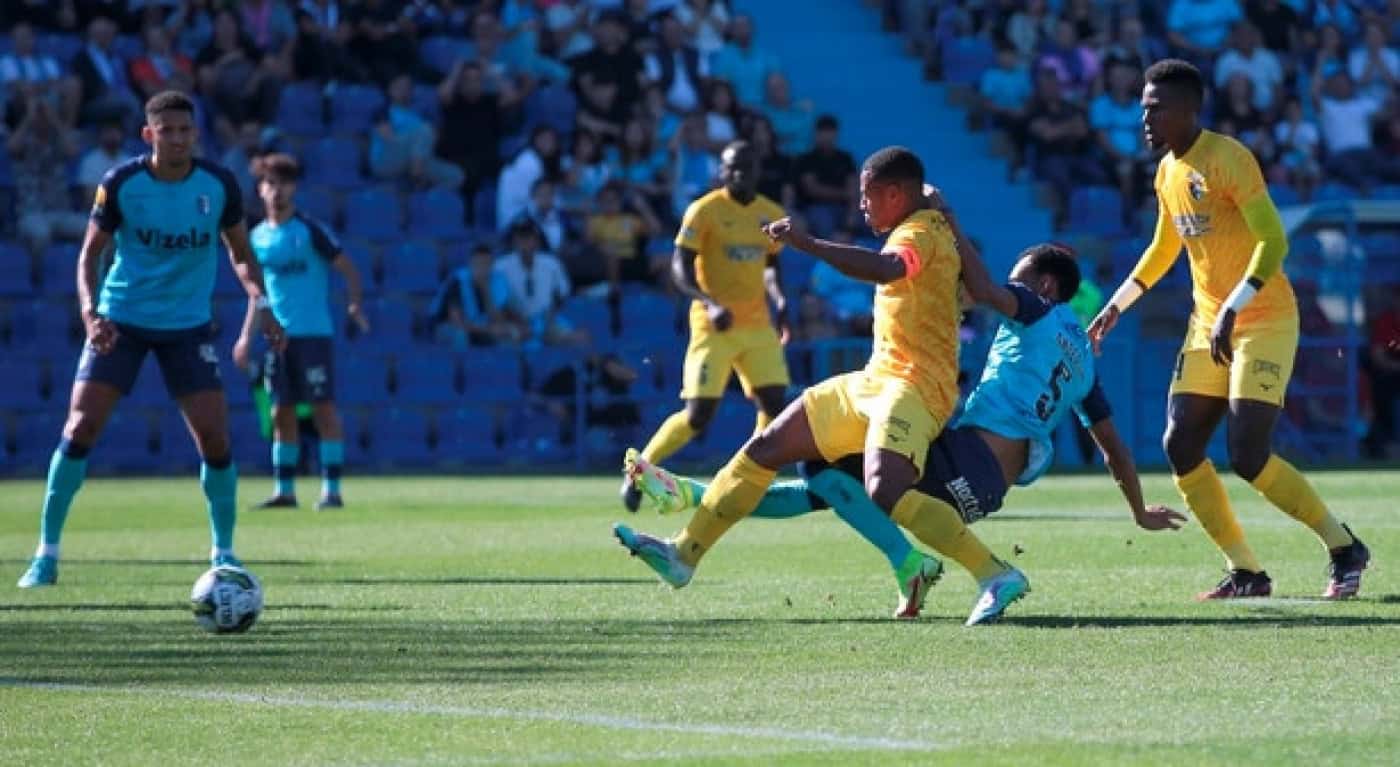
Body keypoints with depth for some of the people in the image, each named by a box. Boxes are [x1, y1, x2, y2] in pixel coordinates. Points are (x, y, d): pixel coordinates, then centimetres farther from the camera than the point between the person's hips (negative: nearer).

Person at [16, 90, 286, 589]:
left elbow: (239, 252, 8)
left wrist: (260, 303, -7)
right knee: (81, 426, -10)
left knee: (214, 436, -8)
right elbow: (90, 253, -4)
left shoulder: (219, 185, -7)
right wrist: (90, 311, -20)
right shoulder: (121, 184, -11)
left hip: (188, 326, 1)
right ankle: (47, 551, 1)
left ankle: (224, 551, 11)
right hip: (121, 321, -1)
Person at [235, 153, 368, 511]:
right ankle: (284, 490, 13)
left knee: (323, 408, -7)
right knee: (282, 412, 6)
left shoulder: (310, 230, -4)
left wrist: (354, 304, -21)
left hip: (313, 332, -5)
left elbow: (349, 269, -4)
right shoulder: (258, 236, 12)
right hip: (278, 336, 5)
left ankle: (331, 488, -5)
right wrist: (247, 336, 19)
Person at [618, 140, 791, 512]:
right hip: (714, 326, -5)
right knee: (698, 414, -10)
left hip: (758, 325, 5)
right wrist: (710, 303, -27)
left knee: (774, 405, -7)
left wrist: (779, 300, 2)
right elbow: (680, 267, -11)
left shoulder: (772, 215, 8)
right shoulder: (705, 211, -8)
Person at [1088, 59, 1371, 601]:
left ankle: (1344, 549, 1)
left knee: (1247, 455, -16)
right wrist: (1117, 306, 24)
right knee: (1180, 446, -2)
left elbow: (1273, 241, -24)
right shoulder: (1167, 173, 10)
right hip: (1207, 325, 9)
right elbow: (1164, 249, 26)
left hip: (1264, 321, -9)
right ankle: (1246, 572, 5)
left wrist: (1232, 309, -30)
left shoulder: (1228, 160, -16)